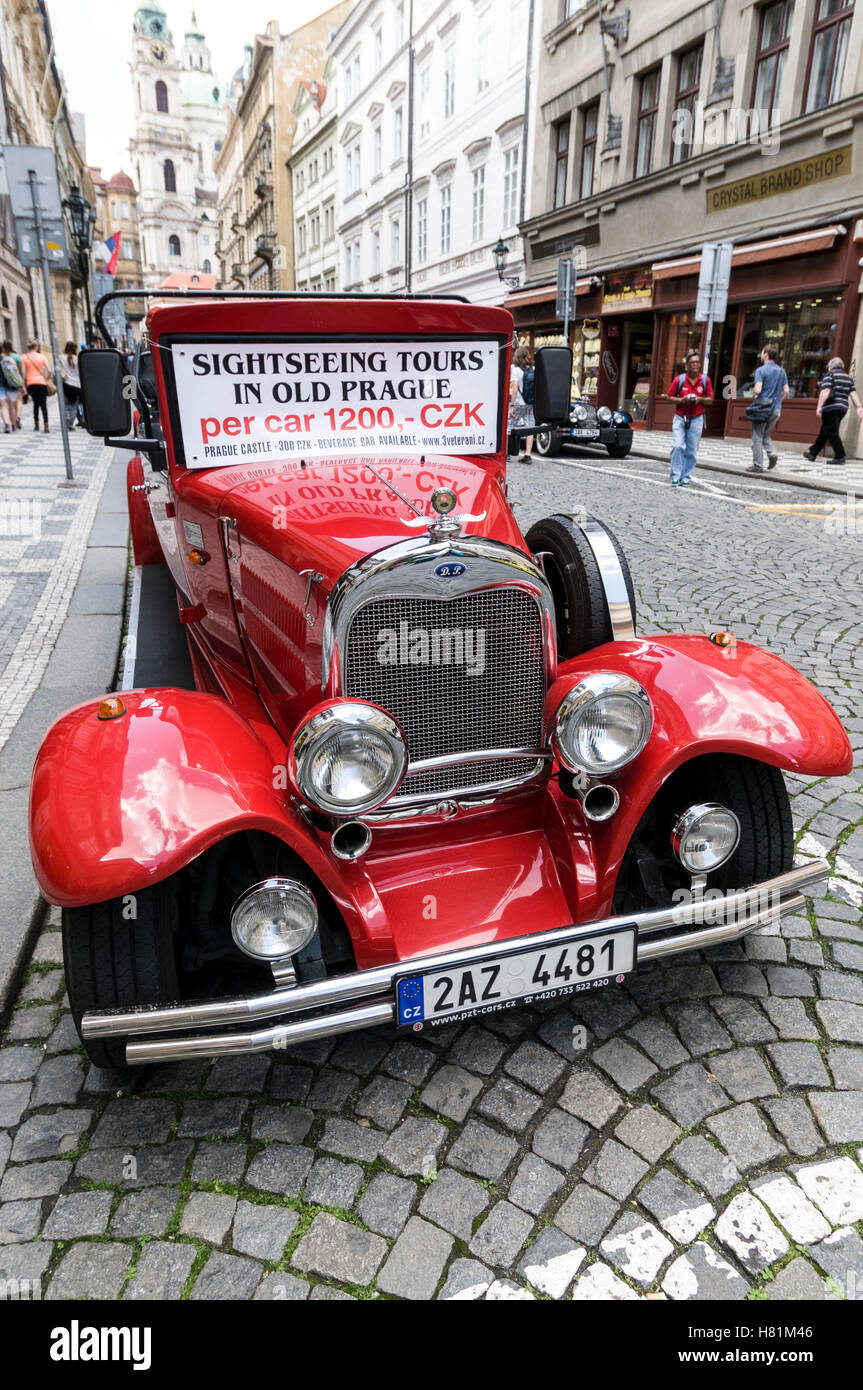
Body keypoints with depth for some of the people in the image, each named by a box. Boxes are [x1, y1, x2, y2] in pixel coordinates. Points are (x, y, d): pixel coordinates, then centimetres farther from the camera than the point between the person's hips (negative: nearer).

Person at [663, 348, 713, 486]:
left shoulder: (706, 380, 1)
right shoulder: (679, 379, -2)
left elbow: (710, 400, 9)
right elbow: (668, 397, 3)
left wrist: (700, 399, -12)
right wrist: (681, 400, -13)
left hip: (696, 419, 1)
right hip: (680, 417, -1)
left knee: (692, 451, 2)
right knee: (677, 446, -12)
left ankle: (686, 477, 11)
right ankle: (676, 476, -2)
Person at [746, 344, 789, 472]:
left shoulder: (761, 370, -10)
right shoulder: (781, 371, 10)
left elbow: (758, 390, -20)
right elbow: (786, 391, 6)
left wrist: (754, 395, 1)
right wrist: (777, 401, 18)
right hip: (776, 409, 6)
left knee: (757, 437, 2)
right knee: (766, 434, 21)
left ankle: (757, 465, 1)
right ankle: (772, 453, -3)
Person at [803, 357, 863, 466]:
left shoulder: (830, 375, -3)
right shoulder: (849, 378, 17)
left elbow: (825, 392, -15)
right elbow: (853, 394, 9)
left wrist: (819, 407, -19)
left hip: (831, 408, -8)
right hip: (843, 408, 8)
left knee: (831, 433, -7)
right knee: (823, 432, 16)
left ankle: (840, 456, -12)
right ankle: (812, 453, 22)